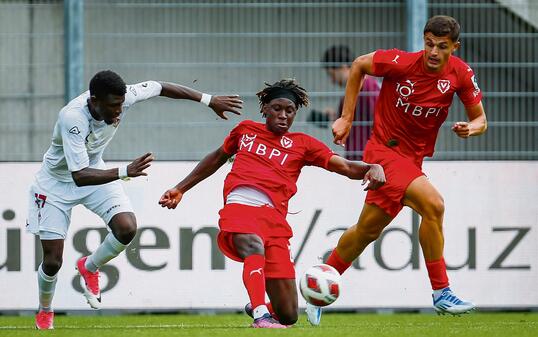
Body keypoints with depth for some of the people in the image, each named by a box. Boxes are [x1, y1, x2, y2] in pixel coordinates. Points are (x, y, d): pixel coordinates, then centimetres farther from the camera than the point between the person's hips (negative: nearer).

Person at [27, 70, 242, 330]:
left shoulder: (122, 97, -24)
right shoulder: (72, 118, -40)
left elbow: (161, 87, -5)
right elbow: (79, 176, -44)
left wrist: (209, 100, -3)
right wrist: (125, 172, -54)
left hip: (95, 172, 5)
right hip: (57, 181, -5)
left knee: (127, 228, -20)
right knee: (52, 262, -4)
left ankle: (89, 268, 12)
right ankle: (44, 313, 29)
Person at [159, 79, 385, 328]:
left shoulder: (302, 144, 19)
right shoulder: (245, 130, 24)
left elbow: (346, 167, 9)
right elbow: (217, 158, 40)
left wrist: (372, 168, -13)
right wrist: (180, 189, 42)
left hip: (273, 216, 1)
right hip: (239, 206, -1)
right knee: (255, 247, -40)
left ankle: (257, 307, 31)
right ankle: (261, 317, -53)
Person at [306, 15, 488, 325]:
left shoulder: (460, 73, -5)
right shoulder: (401, 62, -17)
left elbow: (480, 118, 4)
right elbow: (359, 65, 0)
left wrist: (471, 127, -21)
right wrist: (346, 118, 1)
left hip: (413, 159, 6)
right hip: (386, 151, -6)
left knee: (368, 229, 13)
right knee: (432, 204, -26)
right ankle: (441, 293, -19)